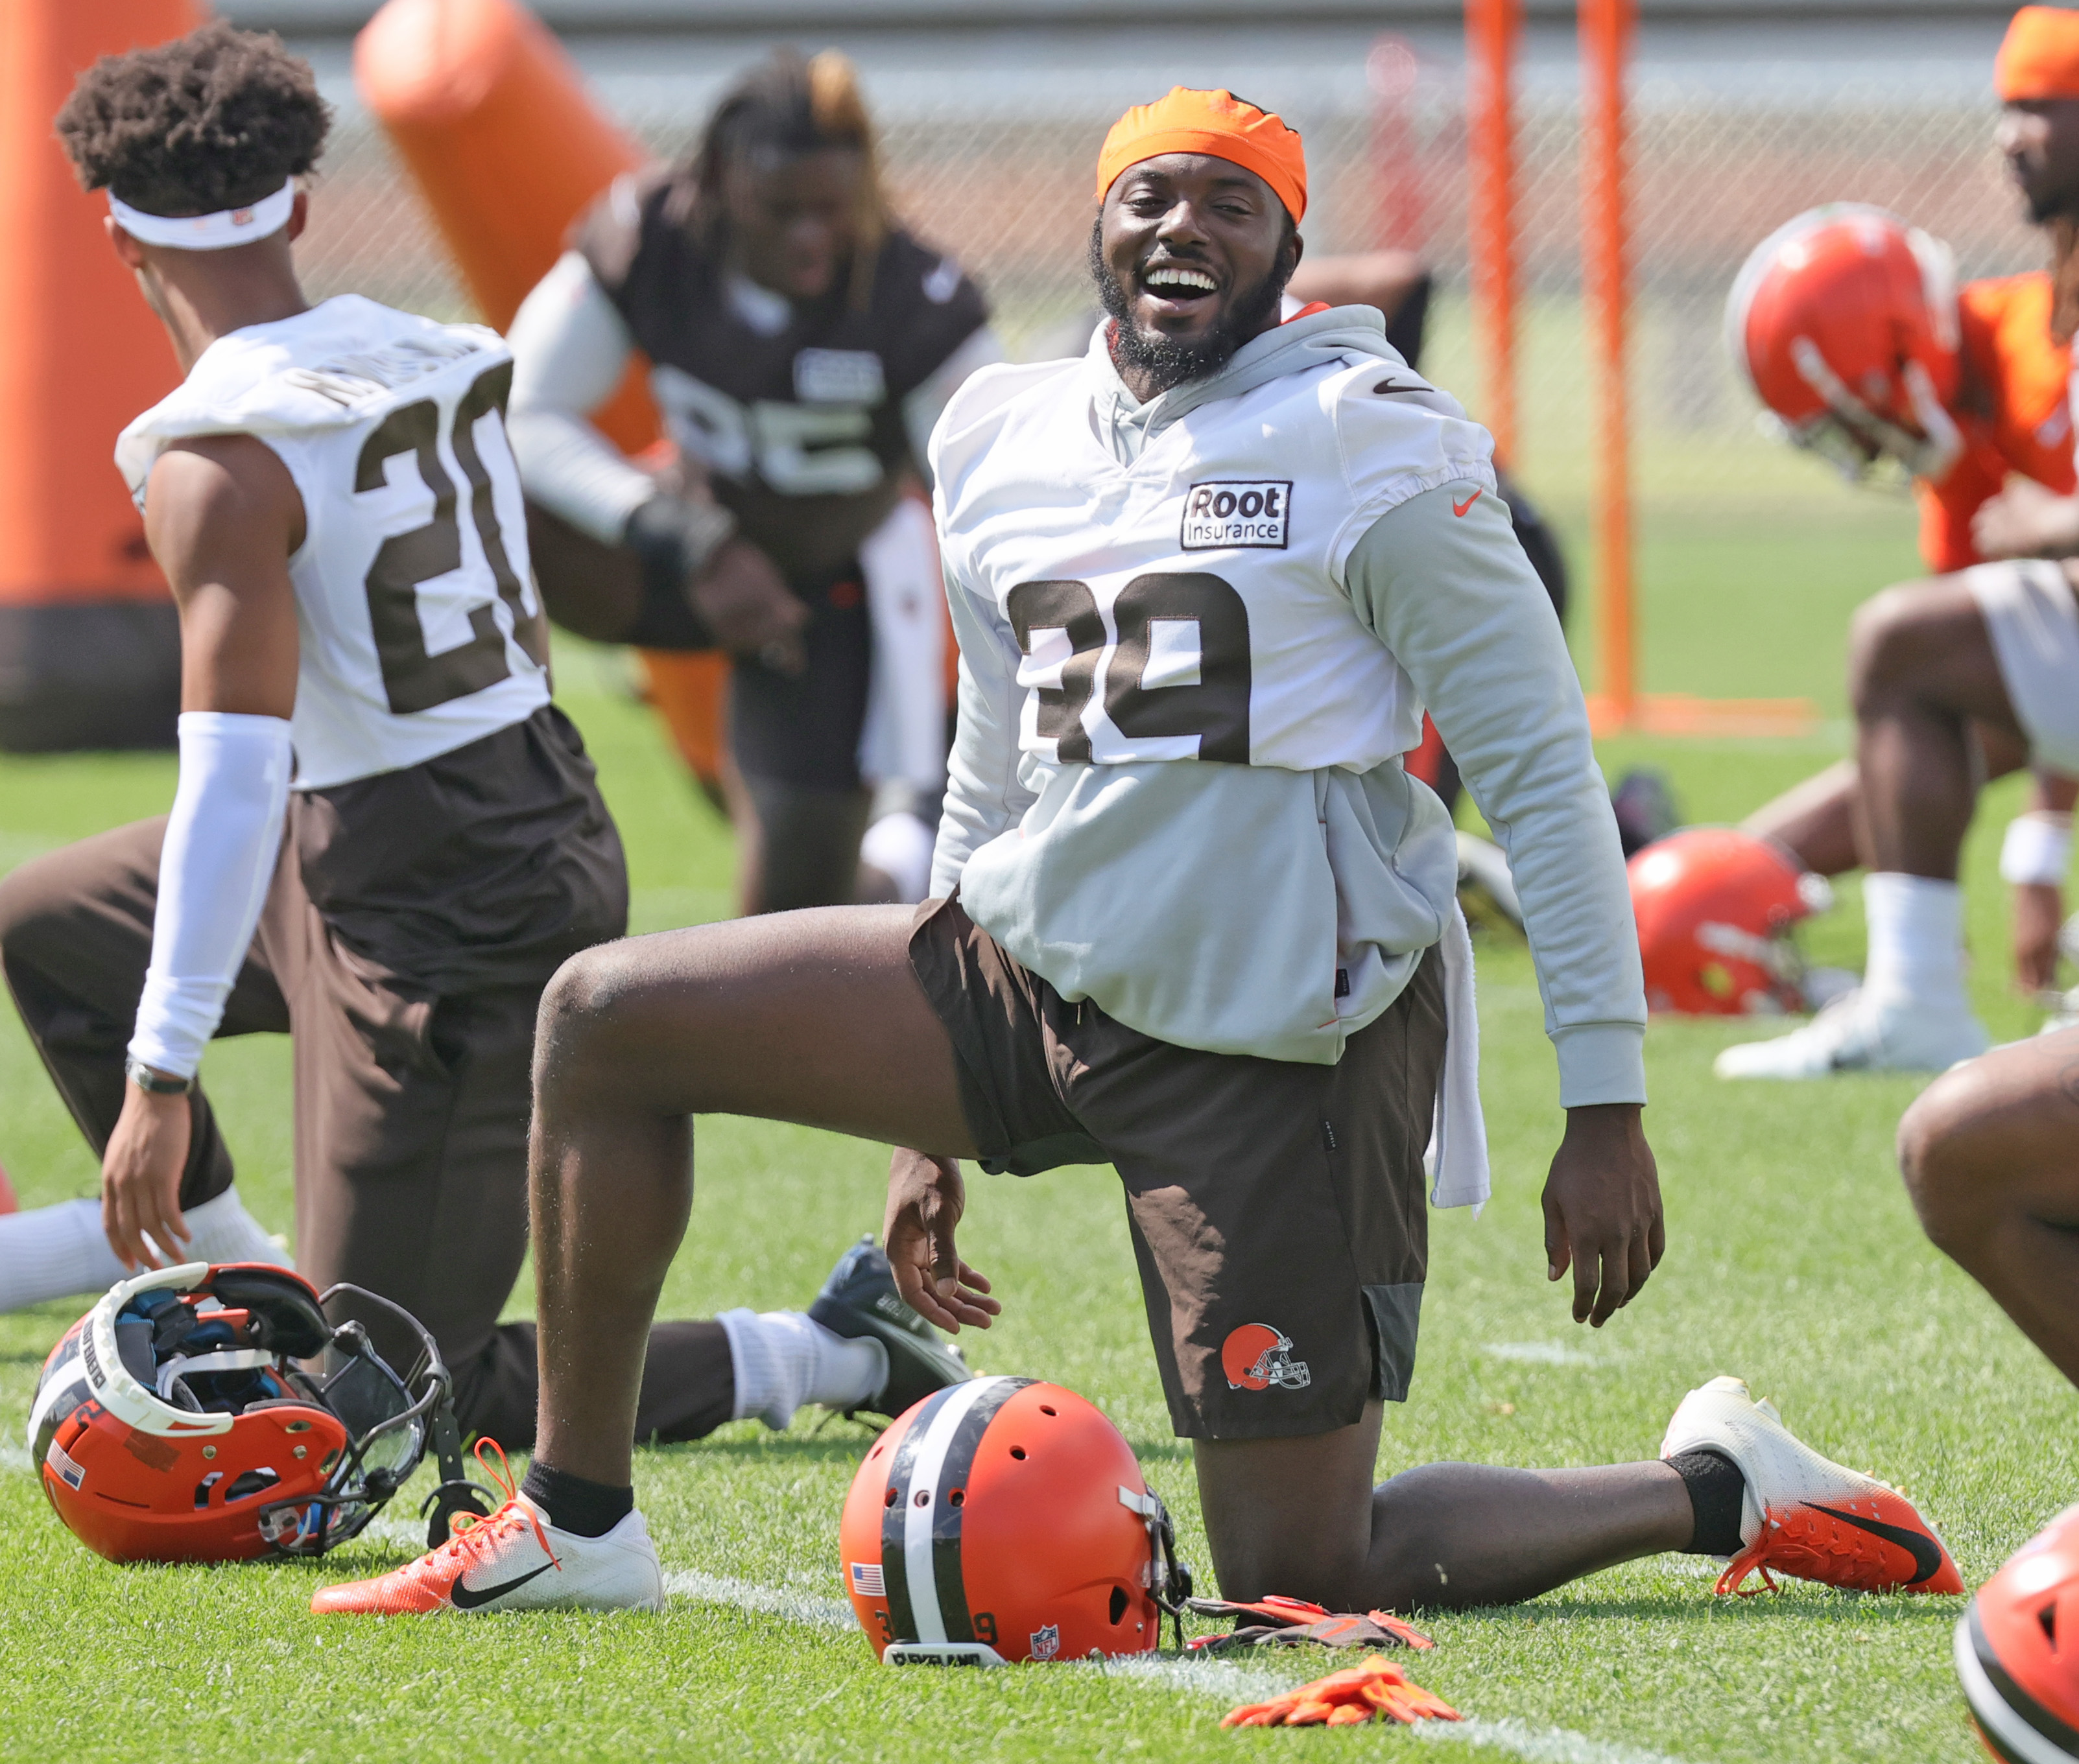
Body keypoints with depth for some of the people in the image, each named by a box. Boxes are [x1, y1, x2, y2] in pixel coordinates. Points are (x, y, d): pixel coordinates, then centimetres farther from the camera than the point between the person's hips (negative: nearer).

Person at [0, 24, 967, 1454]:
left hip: (436, 925, -9)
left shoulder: (222, 462, -20)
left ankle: (829, 1355, -1)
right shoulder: (435, 363, 2)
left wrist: (162, 1078, -23)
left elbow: (234, 786, -25)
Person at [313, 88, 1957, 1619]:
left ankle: (1716, 1488, 14)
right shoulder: (1005, 442, 11)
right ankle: (576, 1520, 14)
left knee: (1303, 1579, -9)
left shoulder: (1369, 452, -9)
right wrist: (930, 1124, 22)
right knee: (606, 1019, 3)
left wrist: (1607, 1110, -13)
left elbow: (1542, 770, -8)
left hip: (1271, 1046, -7)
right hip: (1032, 981, 7)